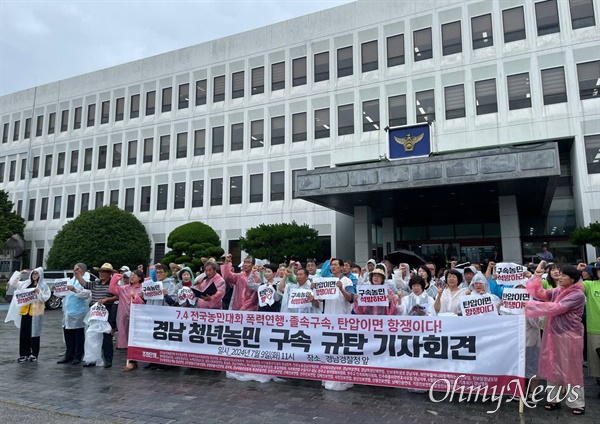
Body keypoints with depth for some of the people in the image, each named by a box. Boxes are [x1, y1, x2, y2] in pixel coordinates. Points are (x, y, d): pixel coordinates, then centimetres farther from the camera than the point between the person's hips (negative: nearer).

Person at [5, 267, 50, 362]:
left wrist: (39, 292, -22)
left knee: (34, 333, 0)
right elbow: (12, 283, 11)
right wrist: (19, 273, 3)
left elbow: (46, 298, -7)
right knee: (23, 333, 6)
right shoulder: (26, 283, 13)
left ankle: (34, 354, 8)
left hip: (36, 312, -4)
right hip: (25, 311, 4)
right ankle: (24, 354, 15)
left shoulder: (43, 286, 0)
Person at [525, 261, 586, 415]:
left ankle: (577, 403, 18)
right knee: (553, 367, 11)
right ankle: (554, 399, 22)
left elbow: (556, 308, -23)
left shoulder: (577, 294, -14)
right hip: (553, 334, 7)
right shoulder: (557, 291, 8)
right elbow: (540, 293, -1)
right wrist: (536, 276, -13)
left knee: (571, 370, 4)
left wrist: (530, 305, -22)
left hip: (569, 336, -6)